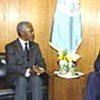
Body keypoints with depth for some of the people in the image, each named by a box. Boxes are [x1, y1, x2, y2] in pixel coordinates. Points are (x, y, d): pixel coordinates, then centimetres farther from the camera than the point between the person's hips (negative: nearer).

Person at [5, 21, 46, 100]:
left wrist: (40, 69, -18)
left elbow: (41, 62, 7)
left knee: (36, 79, -31)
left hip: (33, 76, 3)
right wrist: (28, 71, -26)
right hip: (17, 77, -2)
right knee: (22, 80, -35)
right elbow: (11, 67, -12)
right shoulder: (10, 47, -3)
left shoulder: (35, 46, 12)